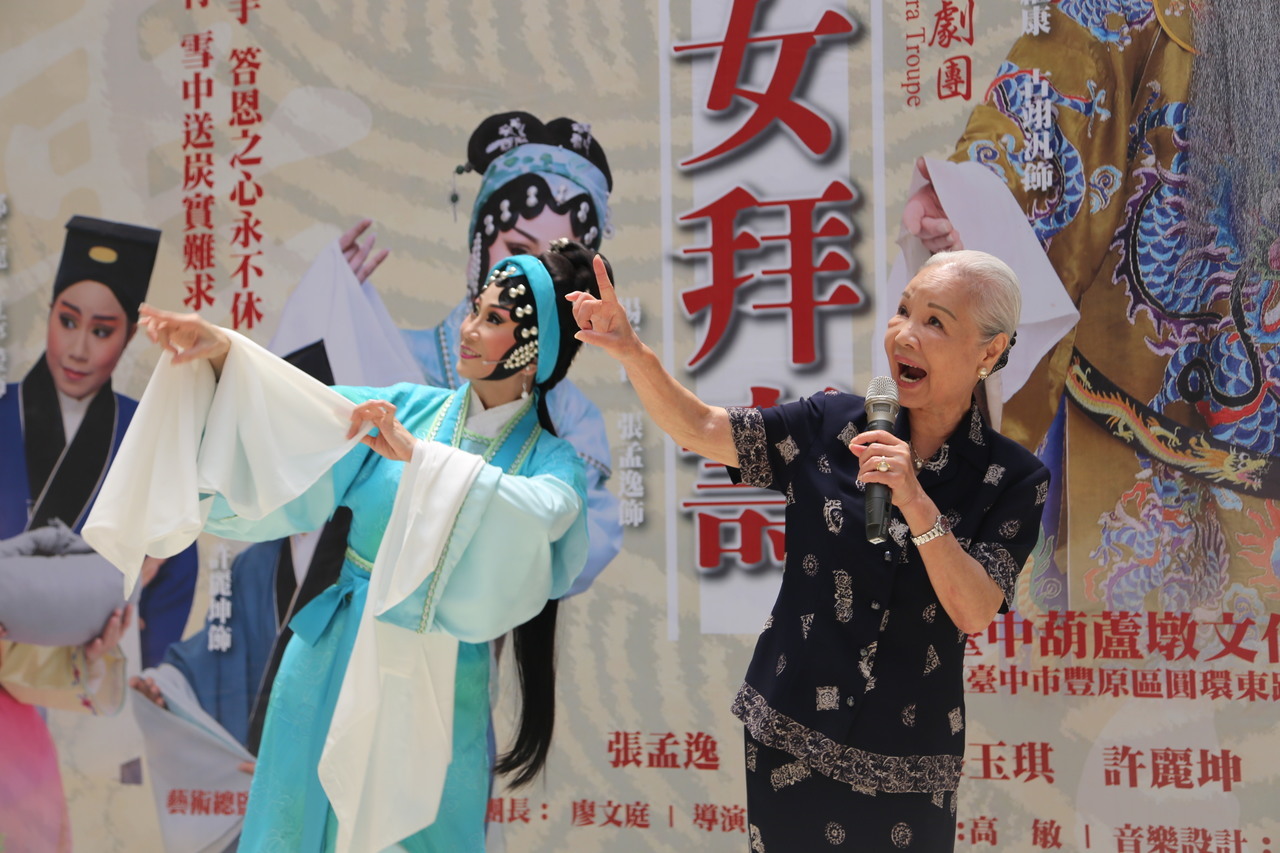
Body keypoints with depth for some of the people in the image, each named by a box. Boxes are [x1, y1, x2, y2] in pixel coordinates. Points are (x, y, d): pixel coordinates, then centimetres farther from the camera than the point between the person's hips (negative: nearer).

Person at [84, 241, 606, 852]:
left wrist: (418, 454, -28)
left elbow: (541, 514, -28)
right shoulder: (407, 407, 3)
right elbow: (294, 417, -6)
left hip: (433, 691, -3)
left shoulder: (549, 459, -5)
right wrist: (222, 353, -21)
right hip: (332, 662, 3)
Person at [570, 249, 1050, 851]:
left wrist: (916, 504, -28)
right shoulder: (831, 425, -3)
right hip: (790, 739, 1)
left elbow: (975, 612, -15)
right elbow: (701, 430, -11)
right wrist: (631, 351, -27)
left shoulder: (1012, 479, -7)